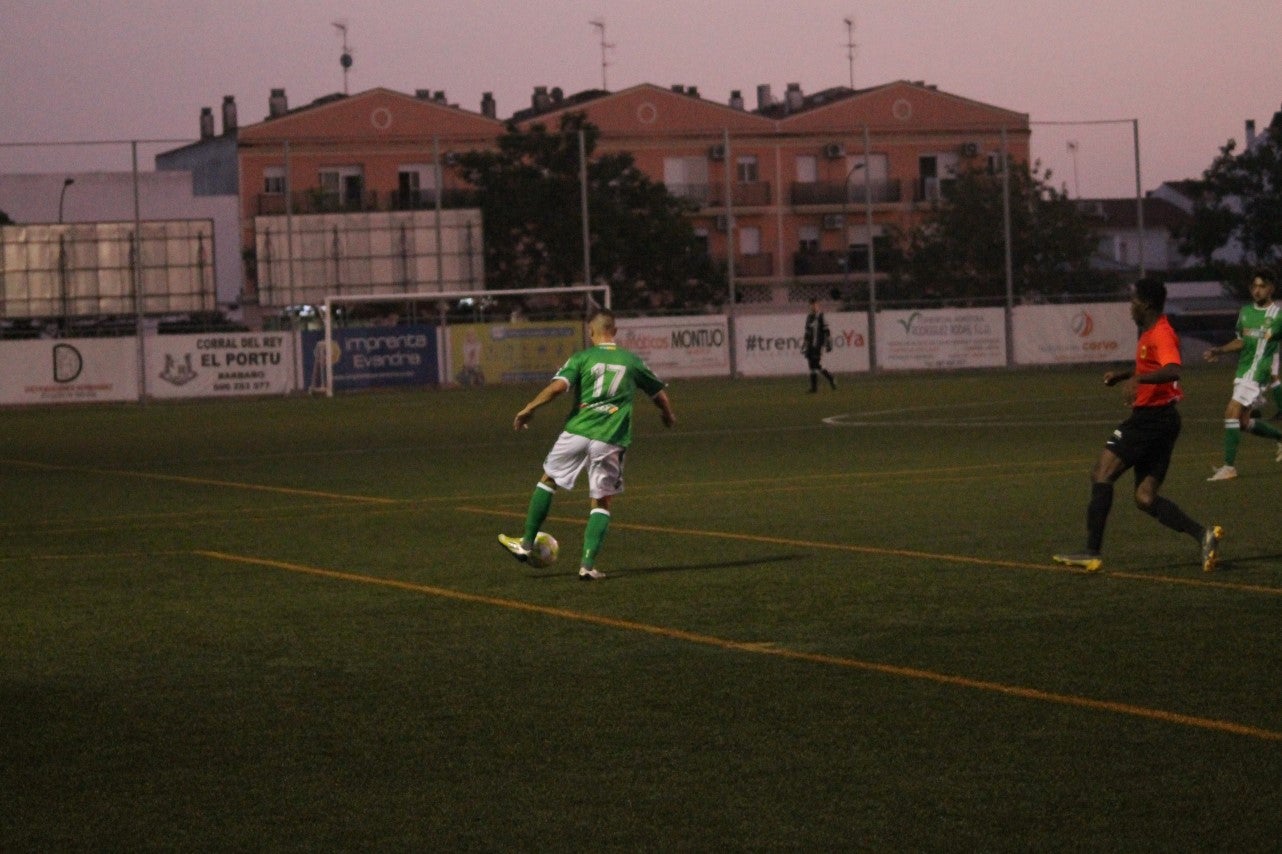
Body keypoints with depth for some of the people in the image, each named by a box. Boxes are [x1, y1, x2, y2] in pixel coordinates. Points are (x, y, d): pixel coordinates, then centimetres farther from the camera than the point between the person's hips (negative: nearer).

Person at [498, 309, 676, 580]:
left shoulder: (582, 358, 3)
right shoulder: (632, 361, 10)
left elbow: (558, 385, -13)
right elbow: (659, 393, 22)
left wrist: (528, 409, -5)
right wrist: (668, 416, 42)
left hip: (577, 432, -1)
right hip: (611, 441, 1)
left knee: (547, 480, 19)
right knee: (602, 502, 9)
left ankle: (525, 544, 22)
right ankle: (588, 564, -2)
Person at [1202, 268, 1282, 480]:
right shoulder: (1245, 312, 11)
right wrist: (1220, 350, 8)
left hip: (1259, 372, -7)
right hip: (1243, 370, 7)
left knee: (1232, 413, -18)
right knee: (1244, 422, 11)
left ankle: (1229, 466, -14)